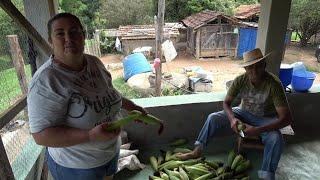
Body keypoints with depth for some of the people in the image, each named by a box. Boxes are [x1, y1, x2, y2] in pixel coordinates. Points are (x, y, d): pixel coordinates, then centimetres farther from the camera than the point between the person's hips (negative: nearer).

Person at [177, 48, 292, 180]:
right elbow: (226, 102, -8)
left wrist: (258, 130, -40)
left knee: (276, 138, -34)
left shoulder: (274, 84, -28)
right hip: (244, 113, 3)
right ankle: (197, 151, -3)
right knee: (213, 118, -14)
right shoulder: (240, 80, -19)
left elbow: (286, 118, -30)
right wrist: (232, 118, -29)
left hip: (265, 119, -3)